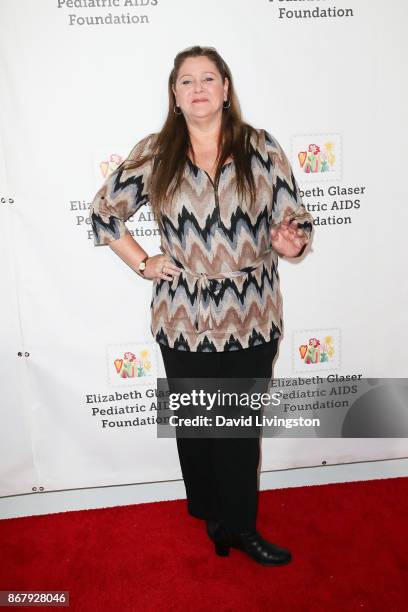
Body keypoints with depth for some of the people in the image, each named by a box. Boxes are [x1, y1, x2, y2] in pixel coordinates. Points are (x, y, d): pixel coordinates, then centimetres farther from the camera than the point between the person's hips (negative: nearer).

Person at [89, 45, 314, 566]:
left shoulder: (262, 148, 1)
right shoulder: (153, 153, 0)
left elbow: (296, 222, 3)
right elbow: (103, 212, 9)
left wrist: (290, 243, -19)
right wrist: (143, 263, 1)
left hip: (252, 319, 1)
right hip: (184, 321, 0)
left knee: (242, 427, 12)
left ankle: (237, 524, 34)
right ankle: (211, 512, 40)